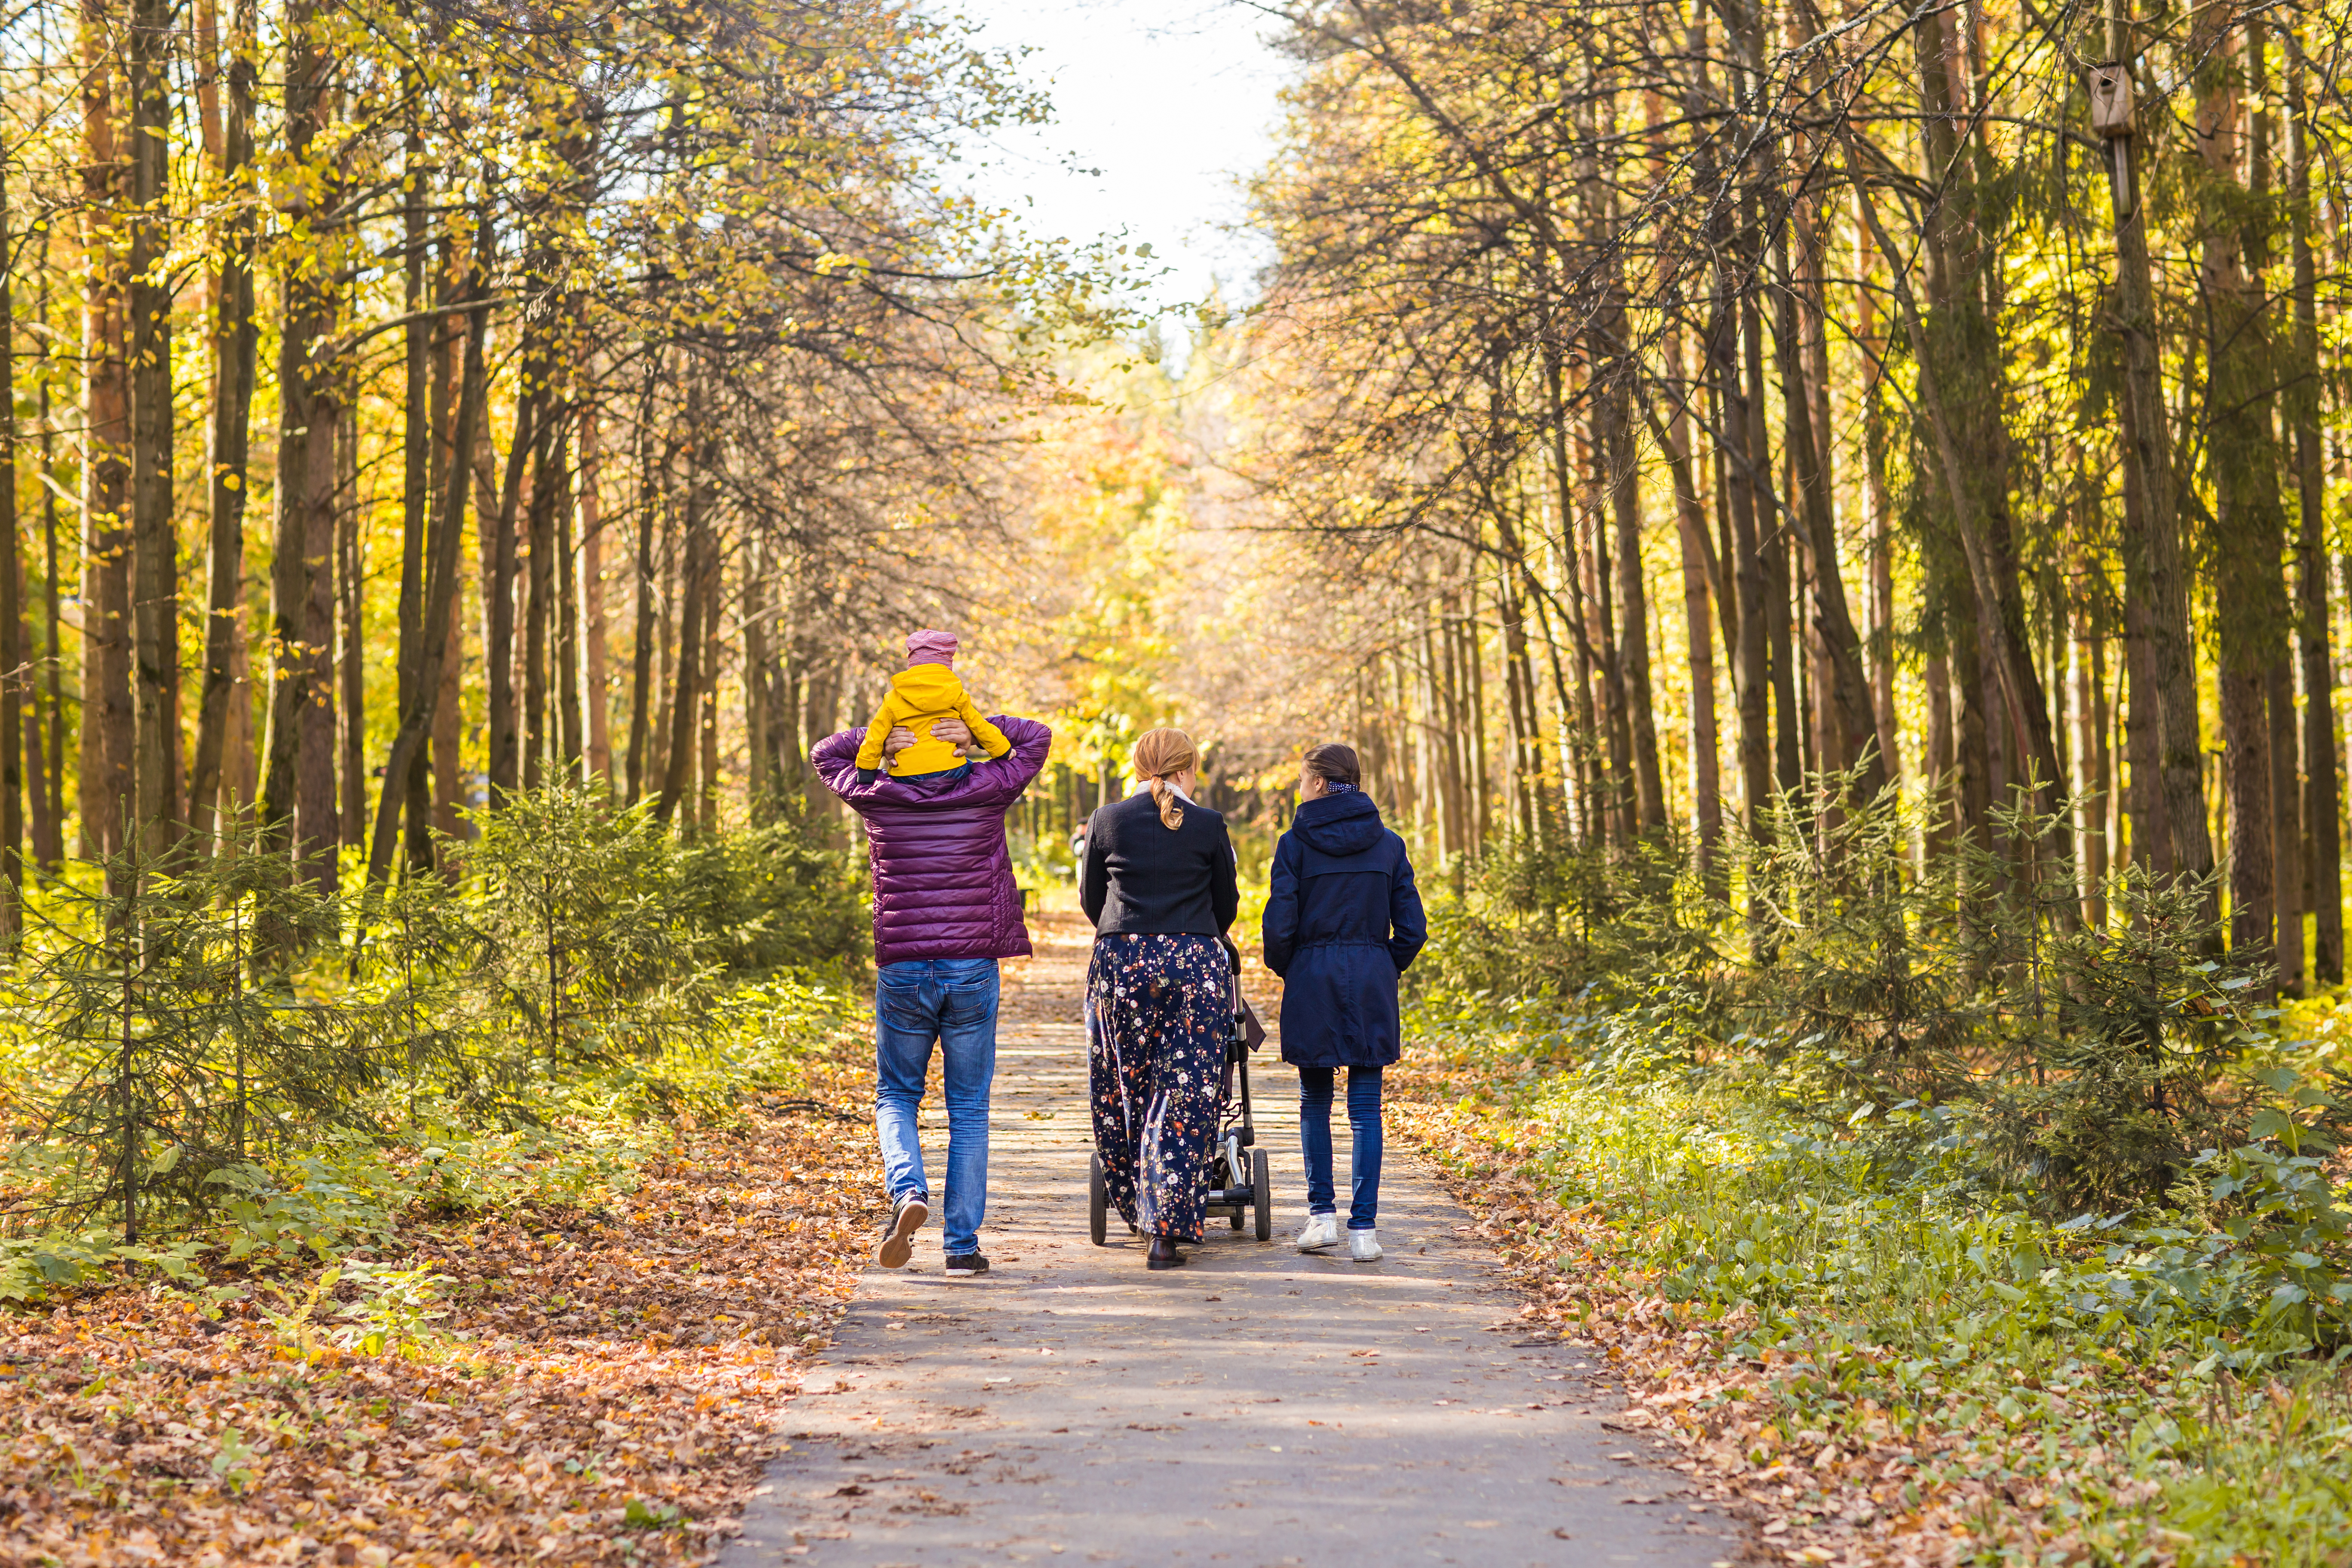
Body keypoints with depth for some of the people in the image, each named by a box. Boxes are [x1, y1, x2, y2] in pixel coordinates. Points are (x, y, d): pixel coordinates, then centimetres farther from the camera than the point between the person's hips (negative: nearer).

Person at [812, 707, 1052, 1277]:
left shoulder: (877, 796, -1)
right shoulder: (985, 791, -3)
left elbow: (824, 754, 18)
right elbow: (1037, 737, 13)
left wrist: (880, 738, 1)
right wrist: (977, 731, -1)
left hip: (902, 970, 0)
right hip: (972, 969, 0)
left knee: (896, 1095, 17)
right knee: (969, 1107, 8)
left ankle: (908, 1190, -11)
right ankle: (962, 1243, 6)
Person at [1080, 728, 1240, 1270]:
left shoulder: (1107, 822, 4)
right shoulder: (1208, 826, 1)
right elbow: (1226, 904, 12)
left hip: (1121, 961, 1)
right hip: (1197, 962, -1)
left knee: (1121, 1091, 15)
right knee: (1183, 1094, 1)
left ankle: (1138, 1208, 23)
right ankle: (1167, 1229, -4)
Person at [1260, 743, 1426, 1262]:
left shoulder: (1296, 843, -4)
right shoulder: (1388, 845, 4)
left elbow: (1280, 925, -8)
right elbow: (1412, 929, 2)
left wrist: (1282, 967, 11)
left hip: (1312, 980, -1)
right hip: (1373, 980, 2)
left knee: (1315, 1101, 13)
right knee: (1365, 1106, 3)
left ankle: (1322, 1214, 8)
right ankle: (1364, 1228, -1)